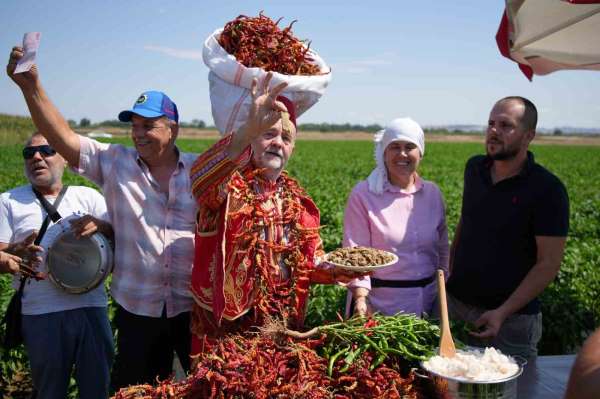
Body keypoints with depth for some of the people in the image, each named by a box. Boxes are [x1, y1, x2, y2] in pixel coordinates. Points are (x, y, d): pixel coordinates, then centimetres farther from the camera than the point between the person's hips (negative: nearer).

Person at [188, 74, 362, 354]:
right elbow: (201, 176, -36)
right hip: (223, 330, -5)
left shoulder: (297, 199, 8)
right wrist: (249, 129, -50)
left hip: (283, 329, 5)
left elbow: (310, 264, 13)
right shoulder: (230, 186, -10)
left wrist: (343, 269, -8)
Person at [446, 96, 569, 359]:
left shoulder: (547, 189, -13)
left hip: (512, 317, -4)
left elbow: (549, 264, -14)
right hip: (455, 303, 5)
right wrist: (450, 272, 9)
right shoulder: (474, 168, 3)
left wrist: (502, 313, -20)